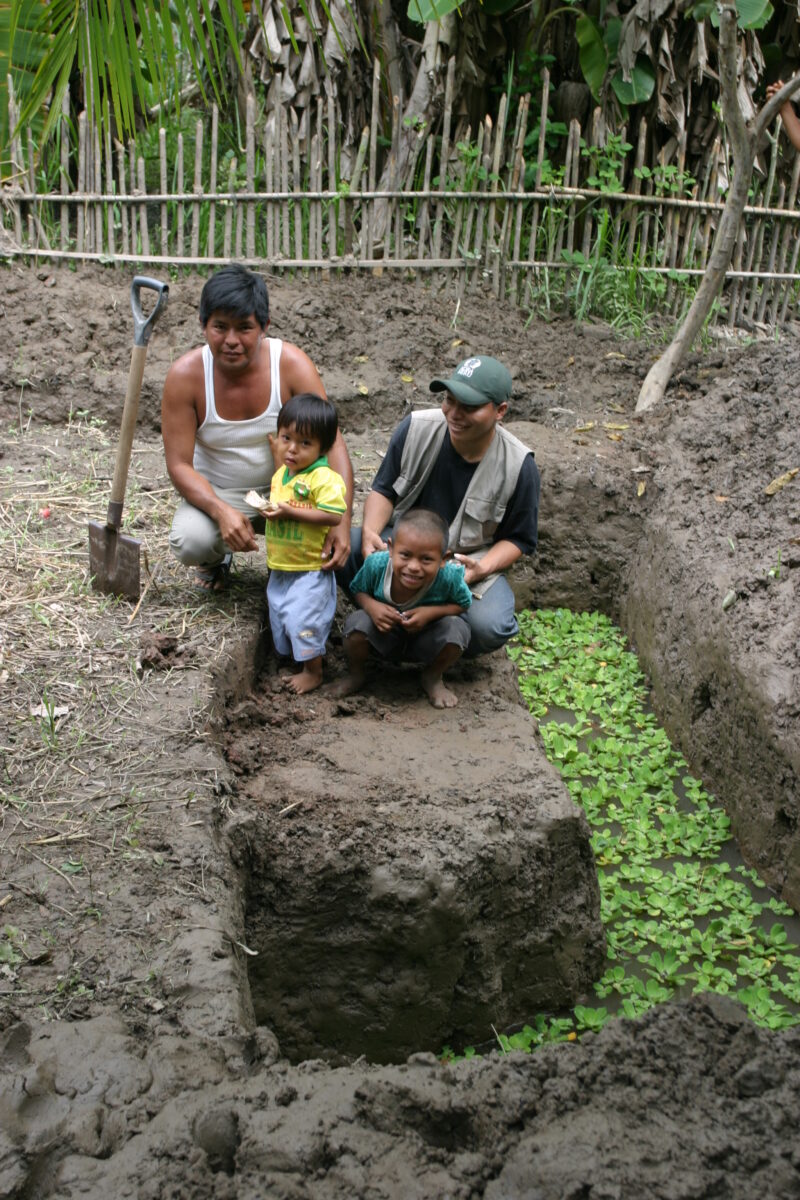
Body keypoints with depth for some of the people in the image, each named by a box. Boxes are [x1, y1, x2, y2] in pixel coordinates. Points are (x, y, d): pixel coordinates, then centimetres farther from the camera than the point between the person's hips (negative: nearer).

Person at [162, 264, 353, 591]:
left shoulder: (291, 364, -19)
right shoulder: (185, 376, -18)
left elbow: (333, 444, -22)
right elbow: (179, 464, -17)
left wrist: (341, 520, -36)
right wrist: (222, 512, -36)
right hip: (217, 494, 0)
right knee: (190, 541, -31)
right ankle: (216, 558, 10)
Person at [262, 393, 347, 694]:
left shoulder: (324, 478, -19)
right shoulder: (280, 474, 8)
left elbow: (333, 516, -29)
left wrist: (290, 512, -28)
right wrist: (267, 507, 6)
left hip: (310, 570, -9)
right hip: (280, 568, 9)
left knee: (303, 619, -5)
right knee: (280, 617, 18)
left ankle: (313, 671, 15)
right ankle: (296, 662, 37)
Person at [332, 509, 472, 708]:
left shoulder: (448, 577, -32)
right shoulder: (376, 564, -29)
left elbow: (463, 604, -11)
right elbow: (358, 590, -8)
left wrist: (432, 612, -29)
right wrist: (371, 606, -31)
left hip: (426, 643, 0)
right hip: (384, 637, 0)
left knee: (457, 629, -30)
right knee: (357, 622, -30)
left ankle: (432, 678, 5)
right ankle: (356, 674, 6)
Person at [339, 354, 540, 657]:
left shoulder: (518, 466, -15)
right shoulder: (416, 428, -12)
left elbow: (517, 539, -3)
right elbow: (384, 490, 2)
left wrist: (483, 568, -24)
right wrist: (370, 532, -19)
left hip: (466, 562, -2)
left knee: (490, 626, -32)